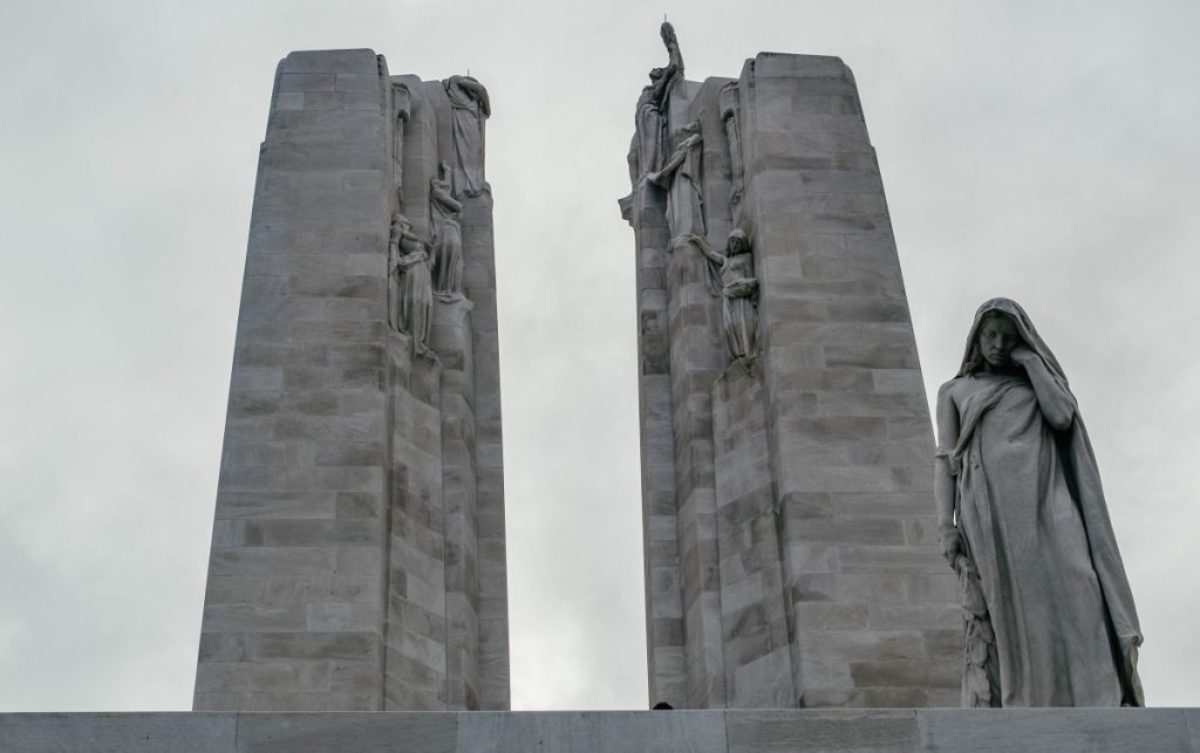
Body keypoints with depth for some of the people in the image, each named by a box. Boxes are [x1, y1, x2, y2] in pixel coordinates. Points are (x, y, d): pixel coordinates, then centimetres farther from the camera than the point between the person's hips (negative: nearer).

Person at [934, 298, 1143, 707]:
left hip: (1045, 504, 1)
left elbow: (1062, 416, 1)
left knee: (1073, 596, -18)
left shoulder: (1037, 382, 24)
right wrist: (945, 525, -3)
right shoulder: (953, 392, 21)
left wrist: (1029, 357, 9)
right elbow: (946, 459, 11)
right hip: (991, 509, -1)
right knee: (1001, 618, -13)